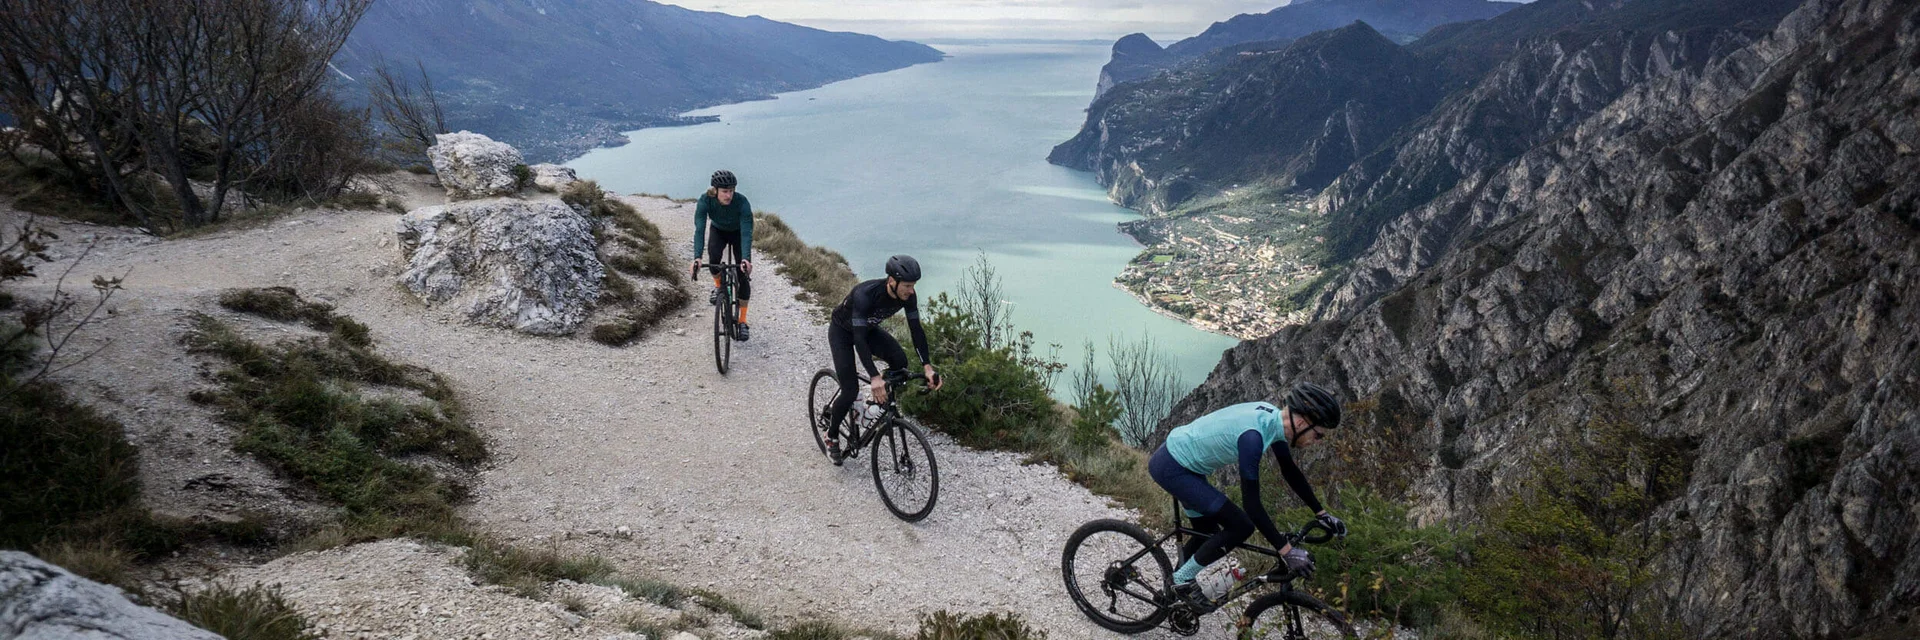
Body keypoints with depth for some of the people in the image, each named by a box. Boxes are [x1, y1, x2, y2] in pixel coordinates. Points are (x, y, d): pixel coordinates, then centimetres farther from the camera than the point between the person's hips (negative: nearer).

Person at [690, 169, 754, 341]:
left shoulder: (742, 202, -37)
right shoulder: (705, 200, -32)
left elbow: (747, 232, -41)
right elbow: (699, 229, -37)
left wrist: (746, 259, -56)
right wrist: (697, 258, -50)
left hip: (738, 233, -1)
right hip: (718, 231, 1)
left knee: (743, 274, -12)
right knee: (714, 256, -30)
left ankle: (742, 322, -2)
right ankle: (718, 287, 3)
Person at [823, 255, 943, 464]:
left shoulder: (907, 295, -23)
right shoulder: (865, 294, -41)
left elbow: (916, 329, -18)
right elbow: (859, 338, -44)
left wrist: (928, 367, -28)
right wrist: (875, 378, -53)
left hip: (869, 329, 5)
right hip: (842, 331, -5)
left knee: (900, 361, -21)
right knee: (851, 391, -13)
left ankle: (882, 402, 4)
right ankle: (832, 435, 12)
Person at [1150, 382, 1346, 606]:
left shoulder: (1273, 417, -4)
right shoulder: (1253, 435, -31)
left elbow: (1290, 471, 11)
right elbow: (1251, 503, -28)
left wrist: (1321, 513, 12)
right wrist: (1286, 550, -25)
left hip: (1180, 462, 9)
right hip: (1171, 468, -9)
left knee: (1208, 532, 21)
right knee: (1241, 526, -9)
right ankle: (1183, 579, 4)